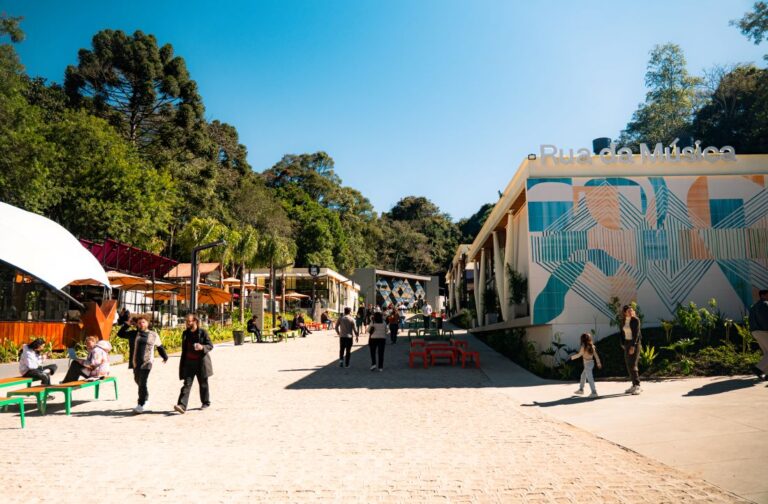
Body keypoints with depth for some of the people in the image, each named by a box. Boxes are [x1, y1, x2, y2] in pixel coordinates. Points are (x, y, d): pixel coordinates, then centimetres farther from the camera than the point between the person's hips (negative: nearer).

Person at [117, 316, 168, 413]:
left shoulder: (153, 335, 9)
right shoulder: (133, 334, 13)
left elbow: (160, 347, 20)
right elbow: (120, 334, 19)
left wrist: (165, 357, 27)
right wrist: (128, 324, 10)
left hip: (146, 363, -4)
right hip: (135, 363, 4)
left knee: (142, 383, -11)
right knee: (138, 381, 14)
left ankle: (141, 405, -6)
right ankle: (145, 400, 32)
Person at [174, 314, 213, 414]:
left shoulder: (203, 332, -5)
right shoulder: (185, 333, 9)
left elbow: (210, 346, -5)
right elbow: (184, 349, 17)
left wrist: (202, 347, -26)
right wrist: (182, 363, 16)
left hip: (201, 362, -3)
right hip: (189, 362, 3)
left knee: (203, 383, 8)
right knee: (187, 384, -7)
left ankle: (206, 402, 25)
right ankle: (182, 405, -15)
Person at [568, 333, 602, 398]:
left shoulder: (584, 346, -16)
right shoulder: (592, 346, 5)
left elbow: (579, 355, -17)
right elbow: (596, 355, 8)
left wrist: (571, 357, -6)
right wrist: (598, 363, 14)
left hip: (587, 363, -8)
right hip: (591, 362, 8)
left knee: (590, 378, -6)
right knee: (583, 376, 22)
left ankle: (594, 392, -8)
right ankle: (581, 389, 33)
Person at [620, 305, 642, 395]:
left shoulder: (636, 320, -12)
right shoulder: (623, 321, 6)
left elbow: (636, 333, -17)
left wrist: (633, 346, -23)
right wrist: (623, 344, 11)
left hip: (635, 343, -6)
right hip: (627, 343, 6)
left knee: (633, 365, -14)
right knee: (628, 365, 6)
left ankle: (637, 386, -12)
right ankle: (634, 385, 14)